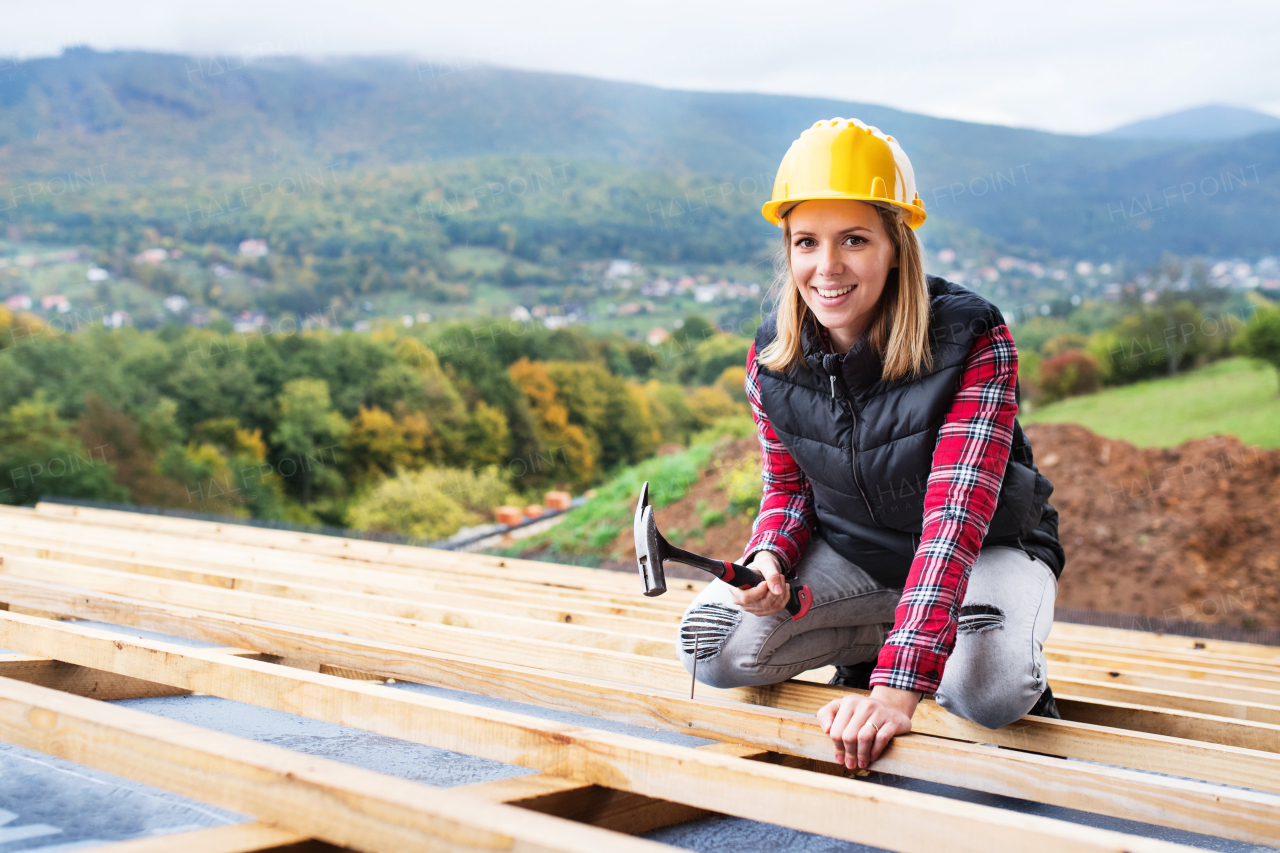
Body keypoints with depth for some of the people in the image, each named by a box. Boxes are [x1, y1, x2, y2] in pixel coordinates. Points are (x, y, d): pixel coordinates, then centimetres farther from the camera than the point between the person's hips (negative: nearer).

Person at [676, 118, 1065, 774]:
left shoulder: (973, 343, -28)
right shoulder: (772, 358, -13)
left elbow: (954, 519, -36)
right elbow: (788, 484, 3)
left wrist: (896, 690, -45)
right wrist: (770, 558, -24)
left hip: (988, 548, -4)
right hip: (850, 547, 4)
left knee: (986, 691, -35)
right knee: (712, 648, -15)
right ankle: (880, 636, 7)